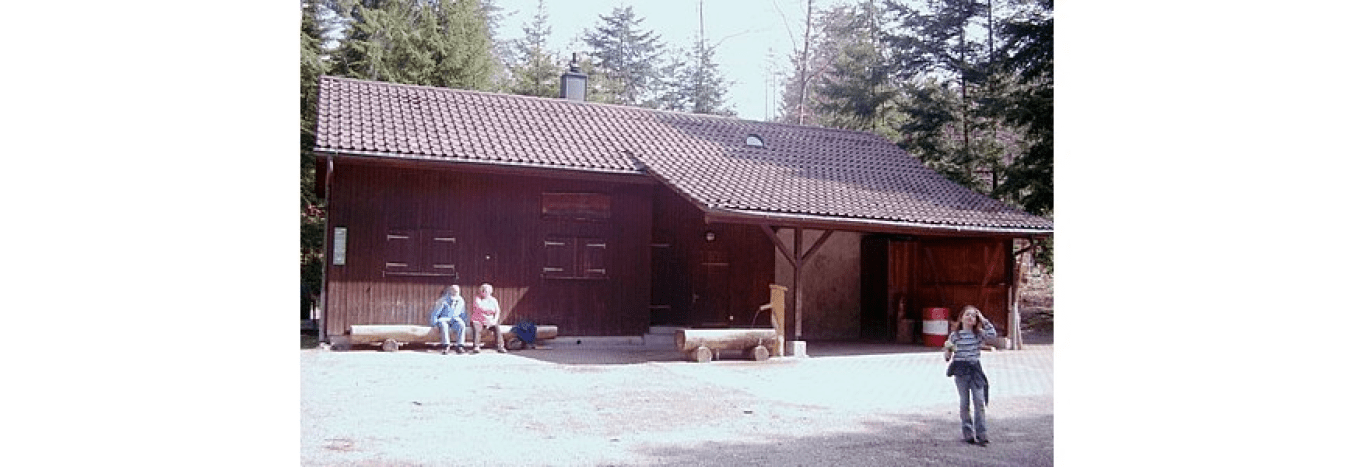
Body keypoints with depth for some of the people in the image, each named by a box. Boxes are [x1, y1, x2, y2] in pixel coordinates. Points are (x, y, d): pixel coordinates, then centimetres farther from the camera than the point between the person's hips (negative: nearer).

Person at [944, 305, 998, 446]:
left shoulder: (979, 333, 5)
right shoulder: (955, 335, 1)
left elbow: (993, 334, -16)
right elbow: (947, 357, 5)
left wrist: (983, 320, -9)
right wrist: (948, 348, -16)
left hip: (975, 368, 1)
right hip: (960, 369, -1)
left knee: (979, 401, -4)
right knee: (964, 403, 4)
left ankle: (981, 434, 1)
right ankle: (968, 434, 12)